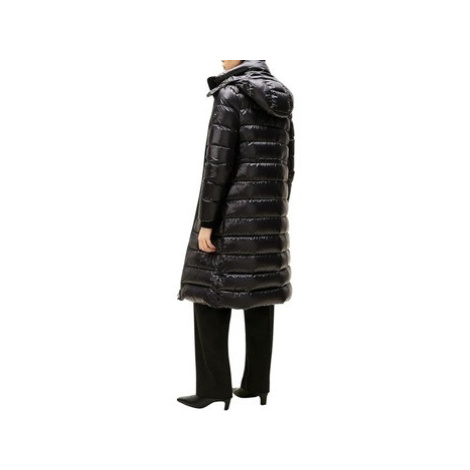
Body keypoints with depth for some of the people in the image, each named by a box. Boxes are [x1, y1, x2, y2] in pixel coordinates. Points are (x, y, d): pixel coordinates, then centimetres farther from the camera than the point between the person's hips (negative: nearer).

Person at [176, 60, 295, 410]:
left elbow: (218, 163, -16)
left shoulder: (230, 95, -11)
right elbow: (288, 165, 13)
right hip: (269, 210, 7)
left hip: (233, 210, -7)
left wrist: (206, 222, -14)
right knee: (260, 296, 10)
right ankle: (258, 383, 15)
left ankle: (214, 387, 2)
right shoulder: (281, 100, 11)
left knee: (210, 294, 1)